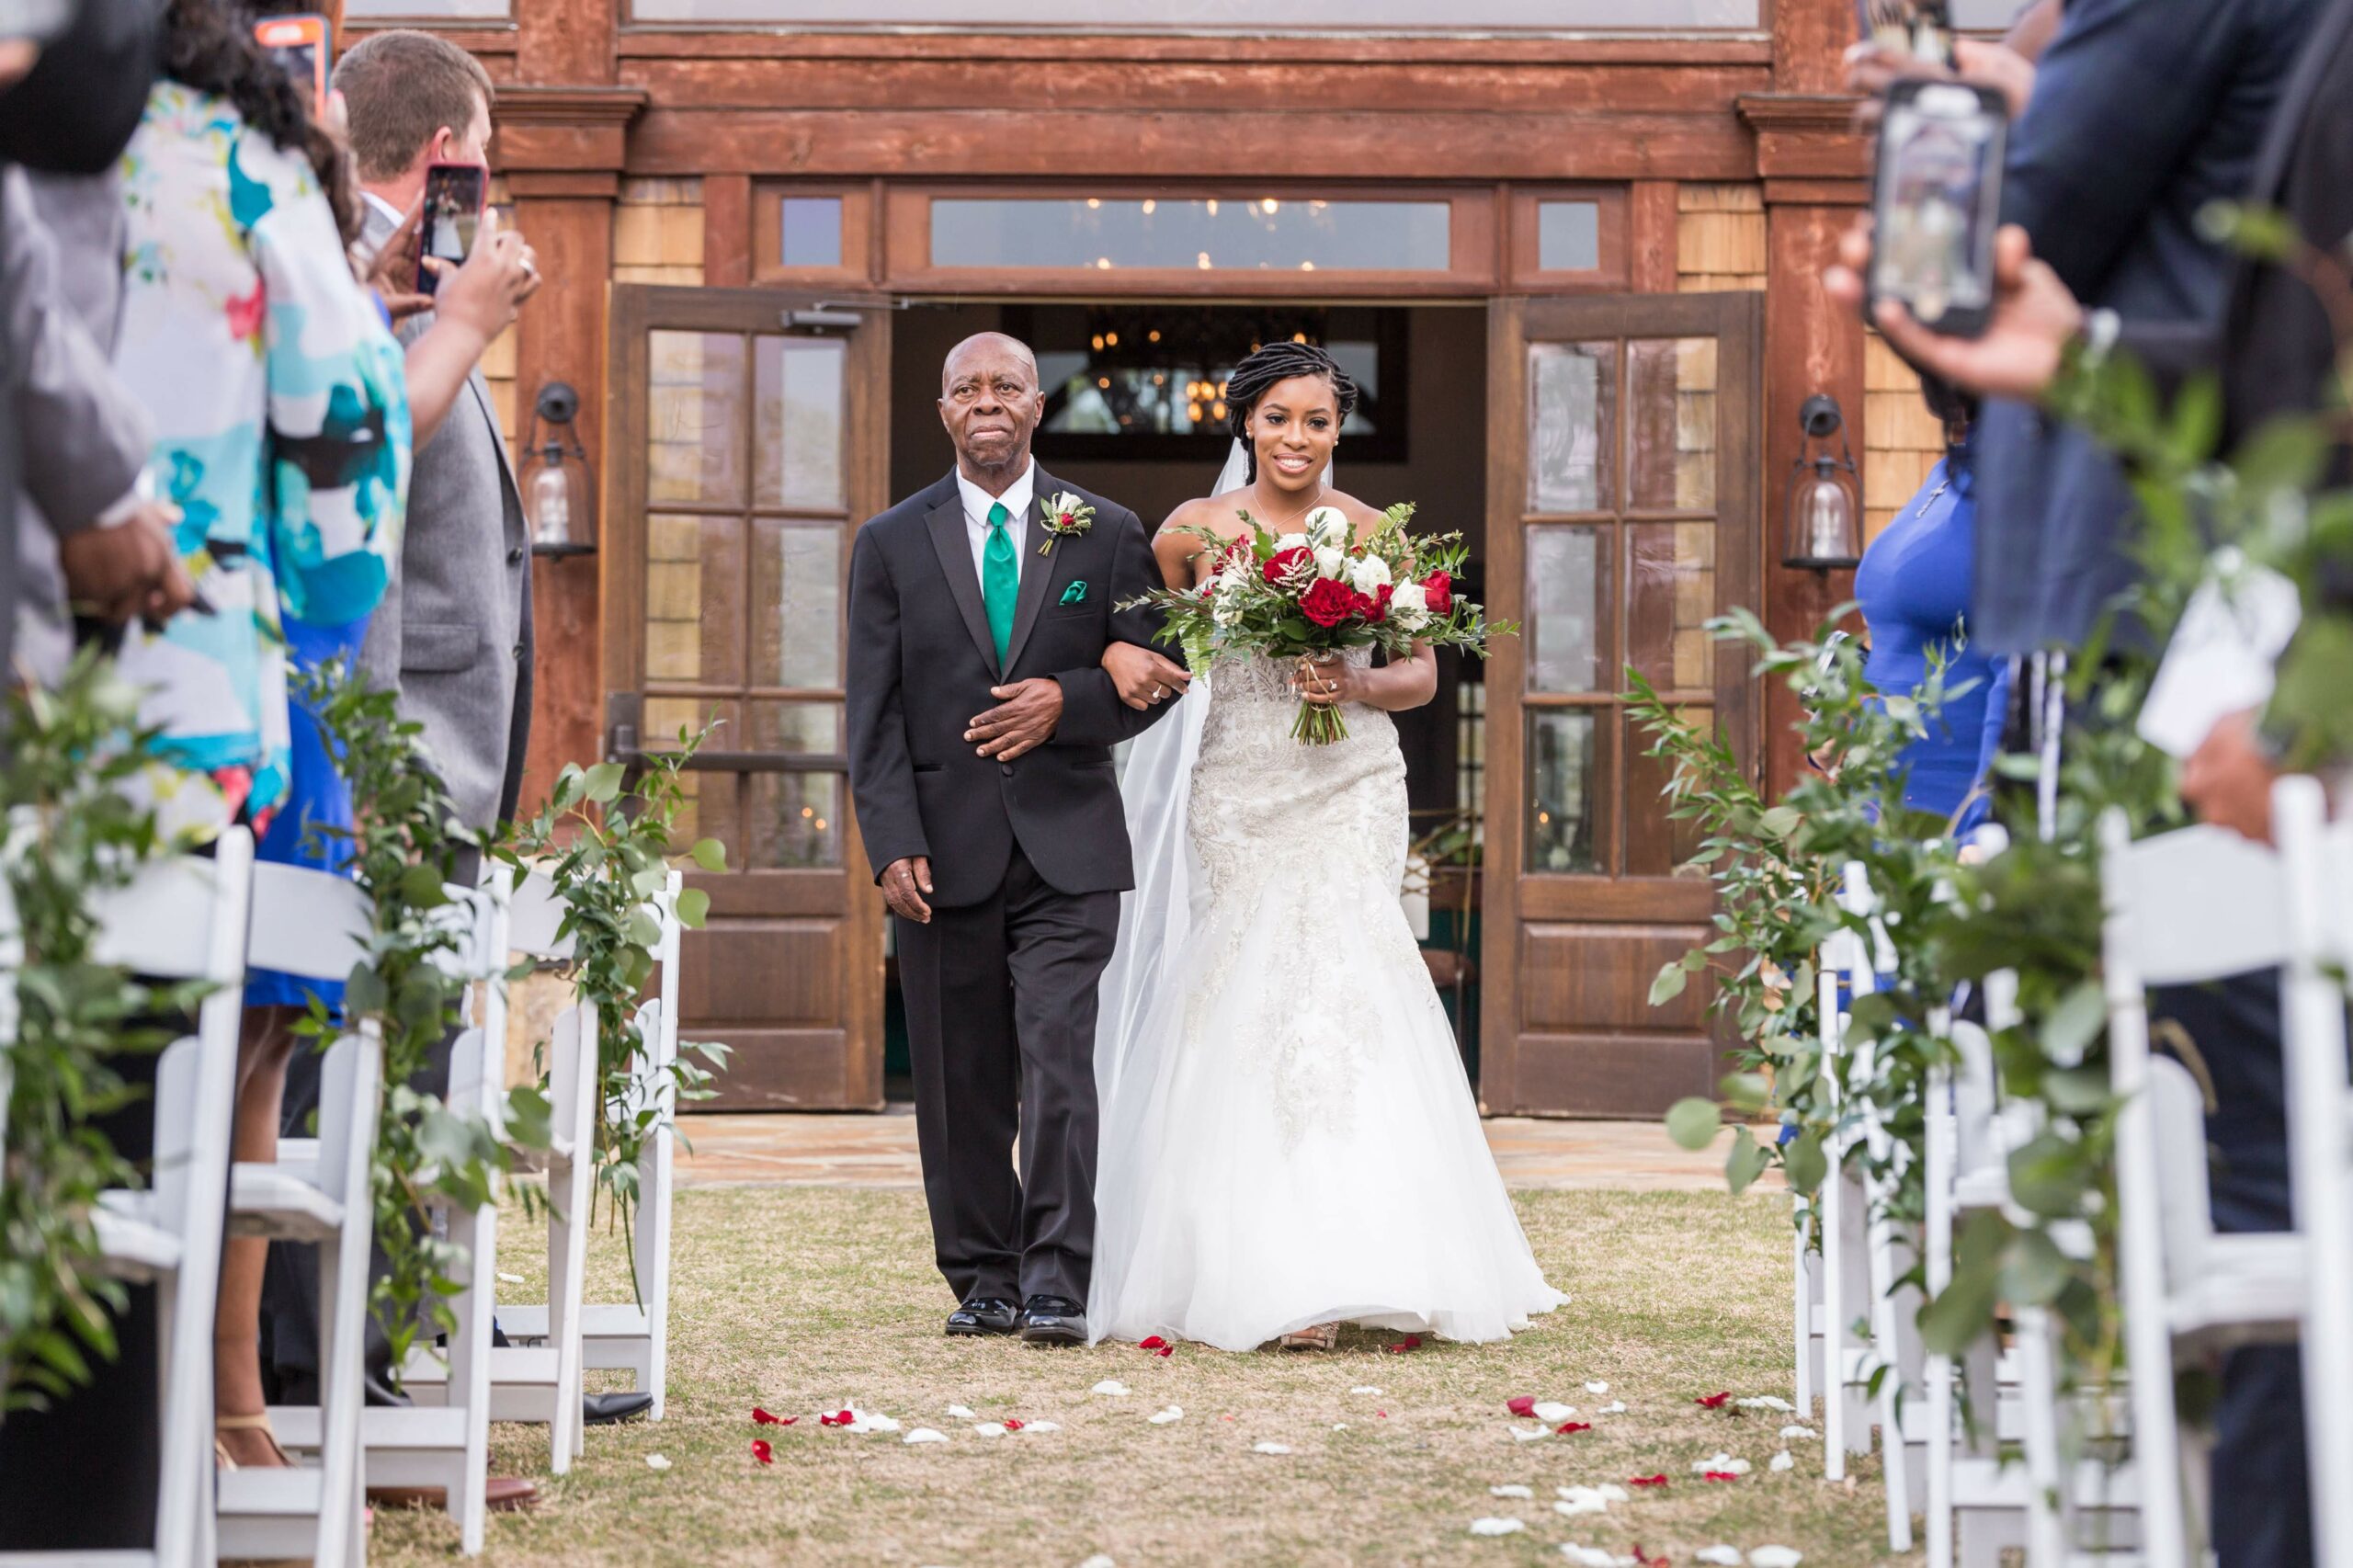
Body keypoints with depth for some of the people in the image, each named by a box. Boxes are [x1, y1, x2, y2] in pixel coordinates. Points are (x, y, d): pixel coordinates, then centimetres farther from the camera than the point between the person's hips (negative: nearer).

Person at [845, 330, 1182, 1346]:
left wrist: (1068, 702, -11)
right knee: (961, 1084, 6)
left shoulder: (1107, 535, 8)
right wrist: (894, 845, -8)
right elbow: (875, 713, 2)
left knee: (1059, 1065, -11)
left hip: (1066, 846, -1)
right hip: (945, 851, 1)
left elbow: (1151, 681, 9)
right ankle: (984, 1280, 17)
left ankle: (1057, 1287, -10)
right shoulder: (892, 544, 7)